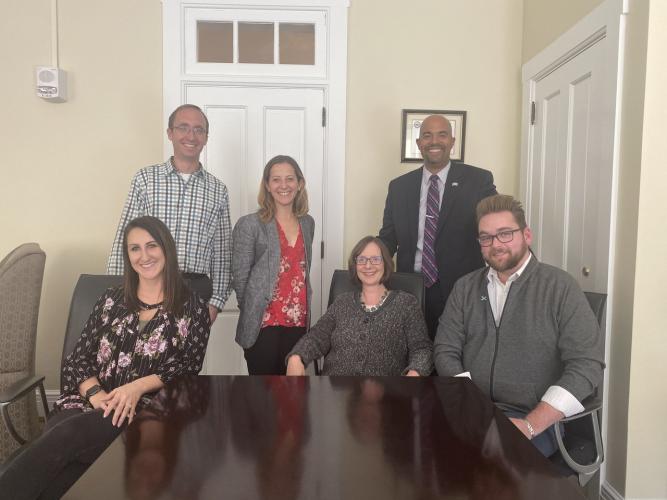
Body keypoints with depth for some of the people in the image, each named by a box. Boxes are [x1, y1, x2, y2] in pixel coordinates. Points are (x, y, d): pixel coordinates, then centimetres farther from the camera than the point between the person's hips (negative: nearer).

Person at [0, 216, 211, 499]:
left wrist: (138, 387, -17)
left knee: (66, 434, -31)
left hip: (145, 411, -3)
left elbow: (187, 368, -1)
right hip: (88, 404, 3)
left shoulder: (192, 307, 7)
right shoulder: (111, 300, 16)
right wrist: (96, 394, -10)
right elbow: (77, 360, 11)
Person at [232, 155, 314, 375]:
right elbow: (240, 277, -5)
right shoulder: (250, 224, -6)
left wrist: (302, 311, 14)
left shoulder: (307, 223, 11)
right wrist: (253, 314, 0)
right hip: (263, 325, -4)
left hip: (299, 323, 5)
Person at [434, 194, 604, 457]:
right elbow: (446, 351, 6)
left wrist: (530, 425, -17)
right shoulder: (465, 288, 10)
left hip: (535, 418, -3)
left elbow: (587, 364, -9)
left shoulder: (560, 287, -2)